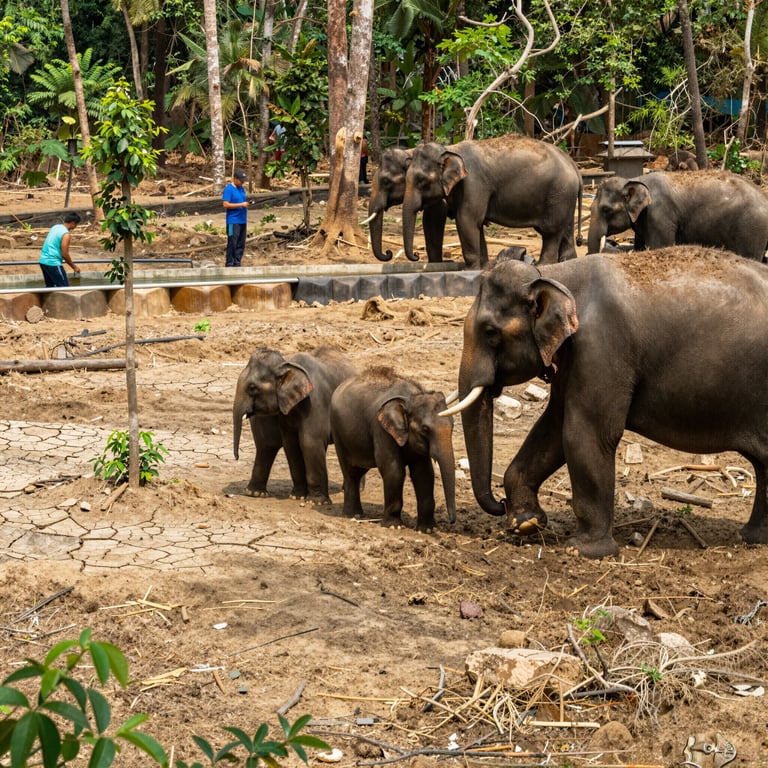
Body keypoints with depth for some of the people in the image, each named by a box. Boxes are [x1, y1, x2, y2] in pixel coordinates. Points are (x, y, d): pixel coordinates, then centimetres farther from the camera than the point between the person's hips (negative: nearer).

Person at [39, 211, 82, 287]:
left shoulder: (55, 227, 11)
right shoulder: (66, 234, -14)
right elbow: (65, 254, -15)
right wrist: (74, 267, -2)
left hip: (43, 261, 9)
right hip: (53, 263, -9)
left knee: (50, 286, 16)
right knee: (64, 287, -3)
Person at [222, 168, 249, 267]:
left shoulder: (241, 188, 15)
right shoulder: (228, 189, -9)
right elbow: (225, 204, -16)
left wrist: (246, 204, 6)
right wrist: (241, 205, -19)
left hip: (242, 220, 8)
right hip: (233, 221, -8)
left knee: (241, 244, 7)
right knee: (232, 243, -7)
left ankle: (237, 264, 14)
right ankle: (230, 265, -2)